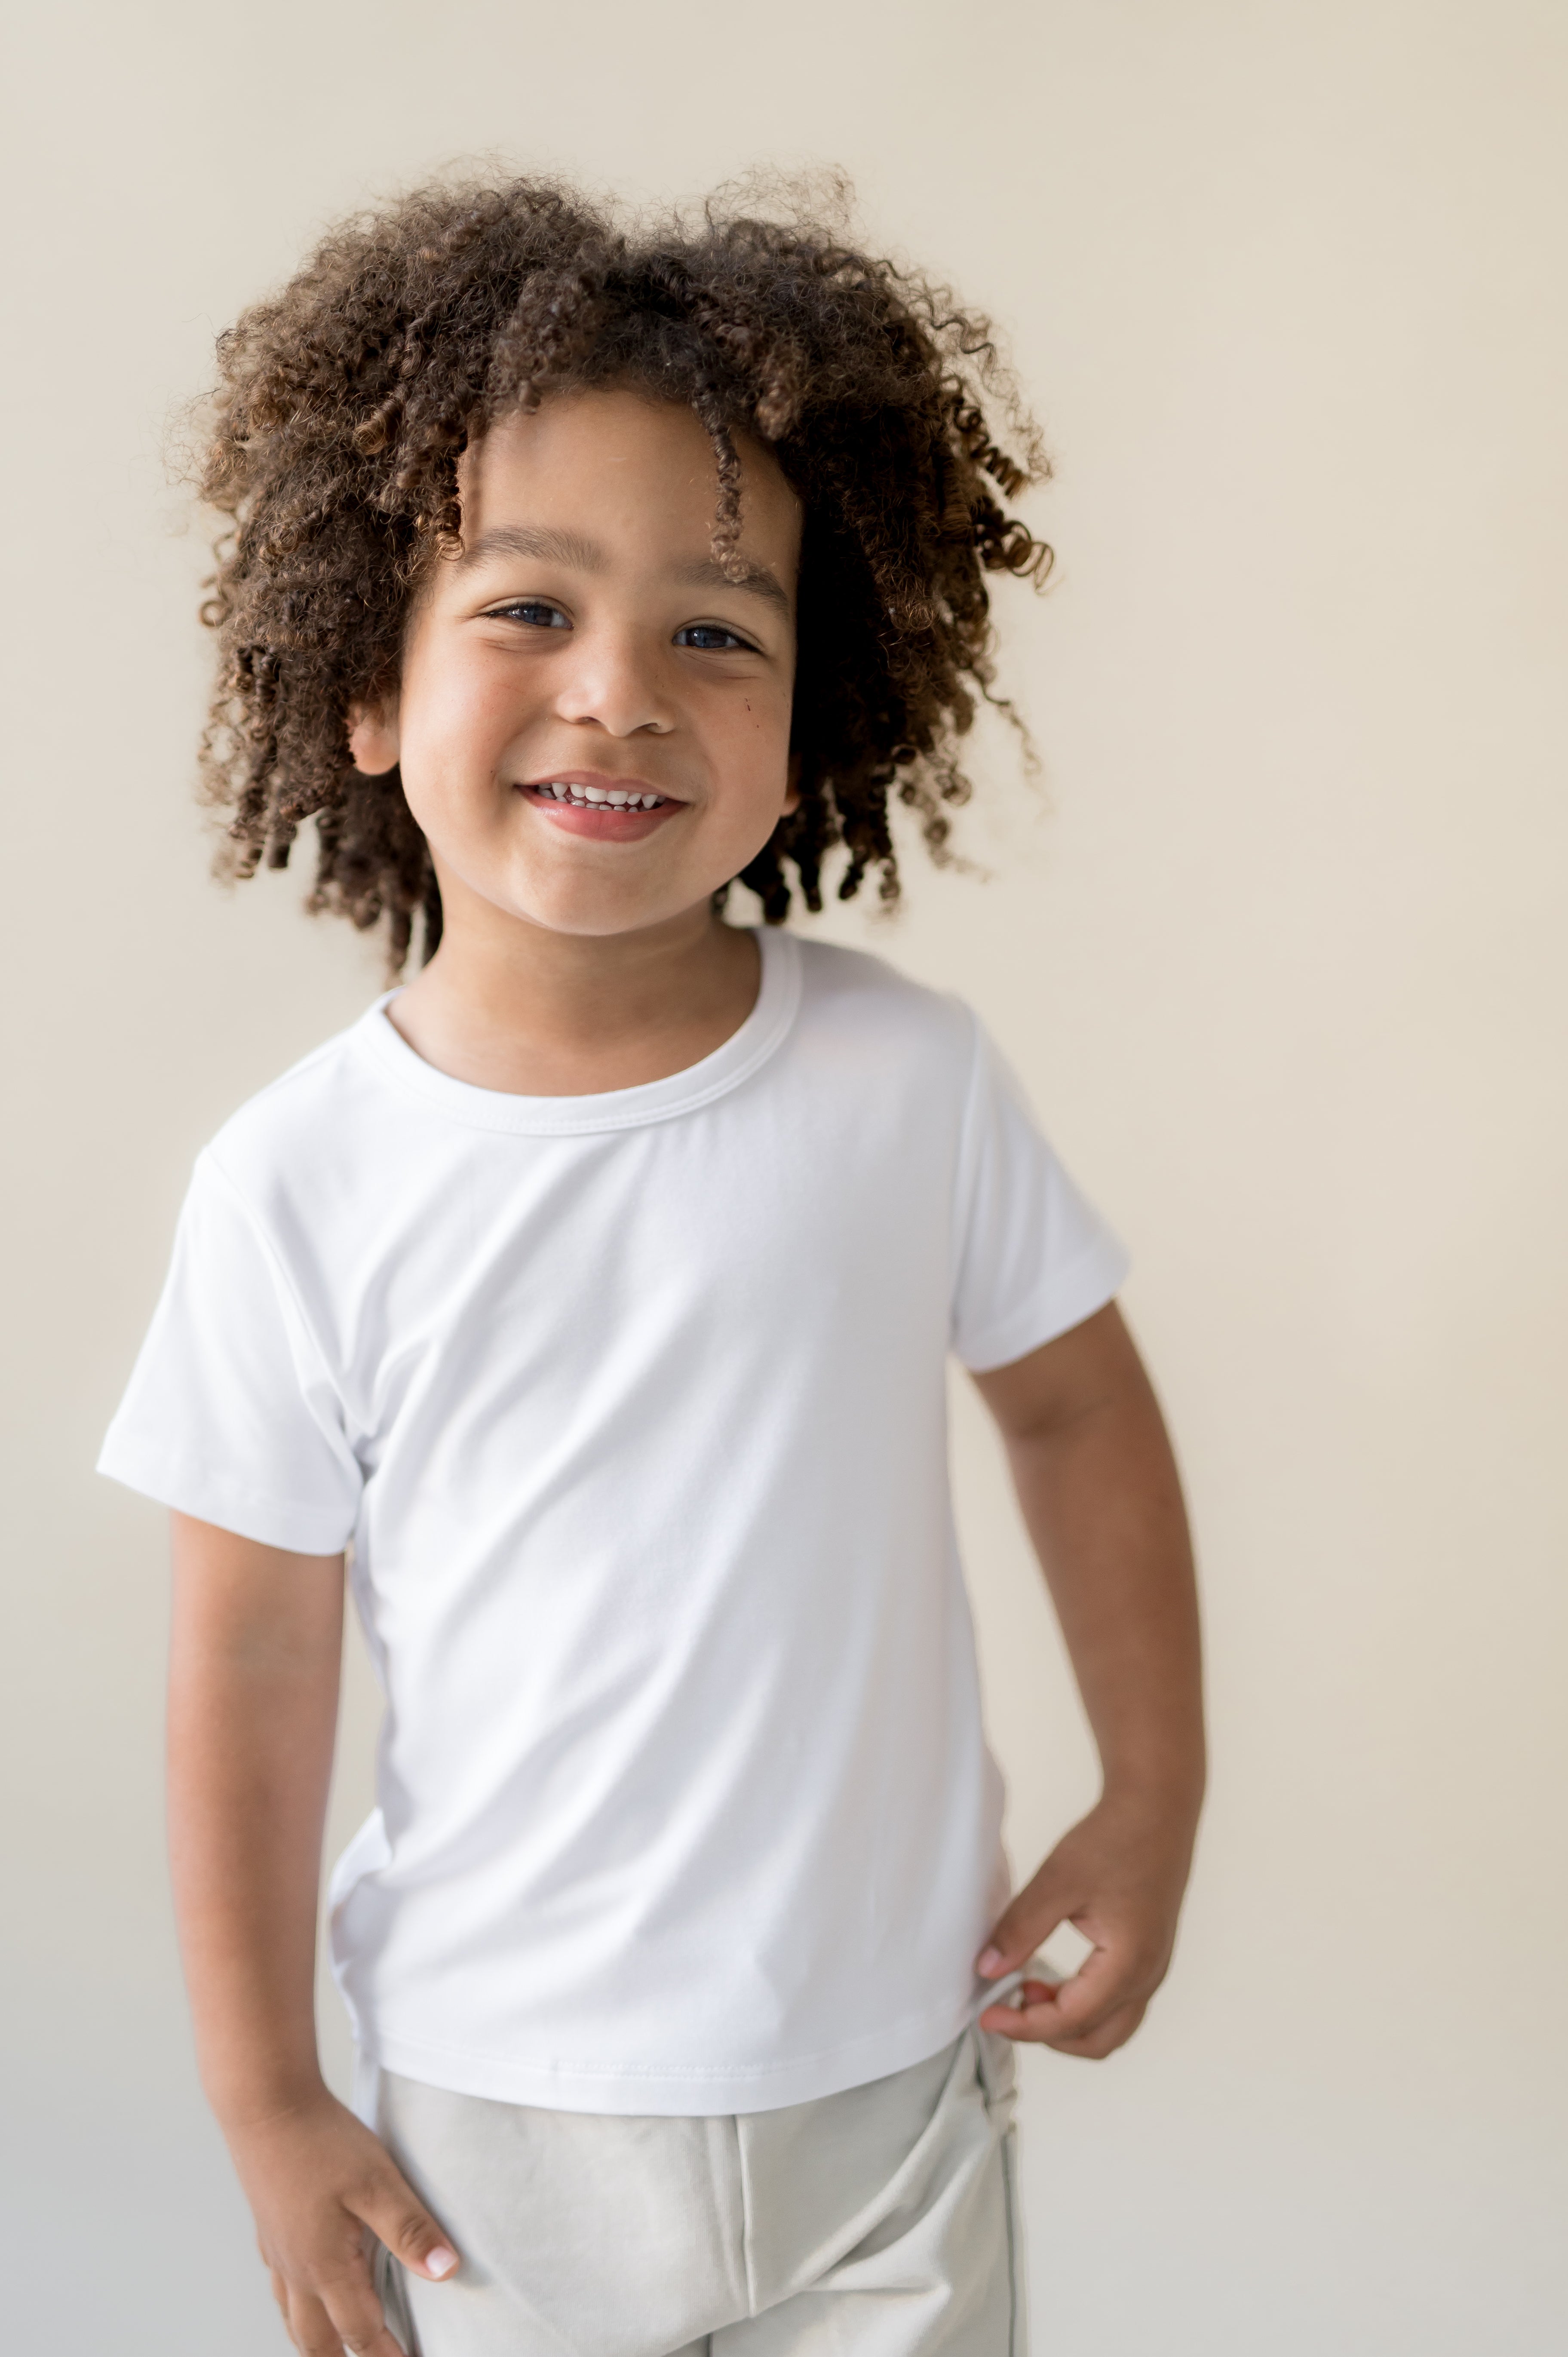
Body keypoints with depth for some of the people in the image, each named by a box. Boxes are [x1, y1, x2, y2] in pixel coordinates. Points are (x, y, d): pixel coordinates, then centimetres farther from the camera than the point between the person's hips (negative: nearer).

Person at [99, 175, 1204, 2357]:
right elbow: (253, 1670, -6)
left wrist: (1155, 1801, 6)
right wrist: (265, 2099, 0)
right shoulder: (302, 1189, -13)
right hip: (494, 2118, -1)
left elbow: (1077, 1412, 4)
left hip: (892, 2074, 1)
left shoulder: (909, 1078, -11)